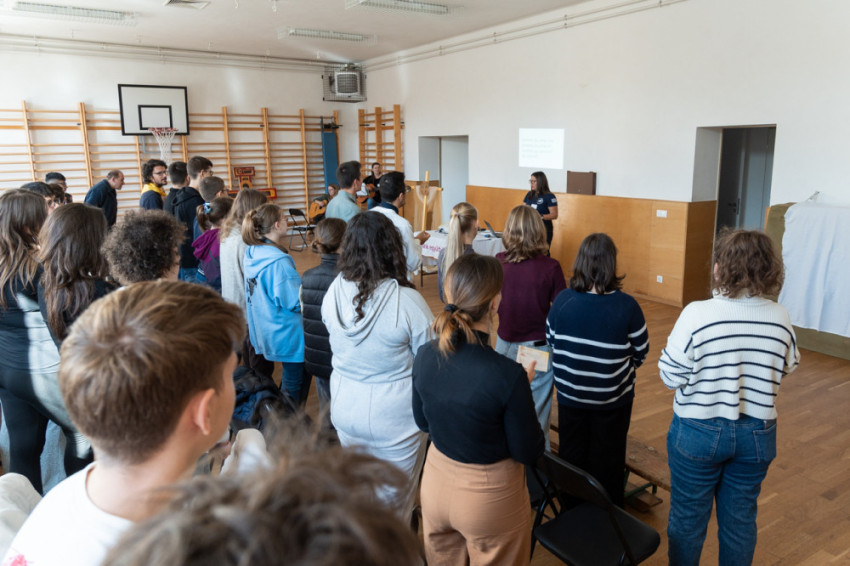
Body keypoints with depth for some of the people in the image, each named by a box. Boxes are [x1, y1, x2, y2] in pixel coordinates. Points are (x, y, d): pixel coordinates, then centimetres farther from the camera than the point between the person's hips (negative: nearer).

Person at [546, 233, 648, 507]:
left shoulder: (562, 301, -14)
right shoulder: (626, 306, -19)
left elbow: (551, 342, -2)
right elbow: (640, 352, -6)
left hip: (570, 395, 2)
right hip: (612, 399, -1)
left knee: (571, 457, 20)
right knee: (608, 461, 17)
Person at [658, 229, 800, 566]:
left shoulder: (697, 314, -22)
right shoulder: (780, 318, -10)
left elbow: (670, 376, -16)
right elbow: (788, 367, 6)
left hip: (698, 432, -3)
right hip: (758, 433, 4)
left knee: (688, 517, 16)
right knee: (740, 519, 21)